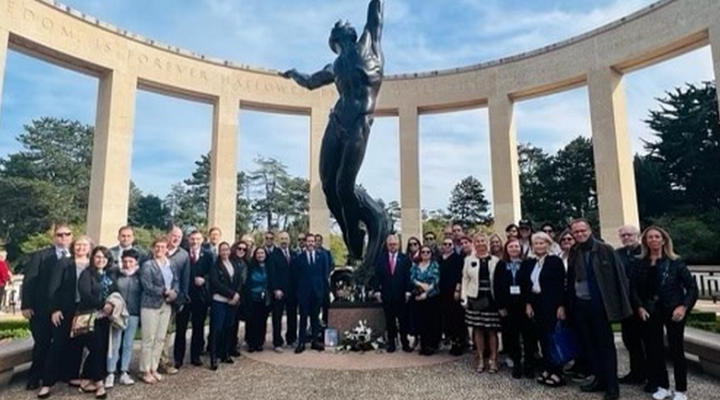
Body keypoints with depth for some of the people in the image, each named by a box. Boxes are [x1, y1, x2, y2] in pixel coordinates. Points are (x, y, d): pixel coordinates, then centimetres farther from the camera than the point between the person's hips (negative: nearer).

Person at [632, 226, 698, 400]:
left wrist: (684, 307, -16)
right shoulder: (641, 264, 3)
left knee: (676, 350, 3)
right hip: (651, 312, 3)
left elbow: (692, 286, -5)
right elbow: (634, 288, 6)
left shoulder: (675, 262, -4)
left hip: (673, 310, -2)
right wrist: (640, 307, -6)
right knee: (654, 349, 7)